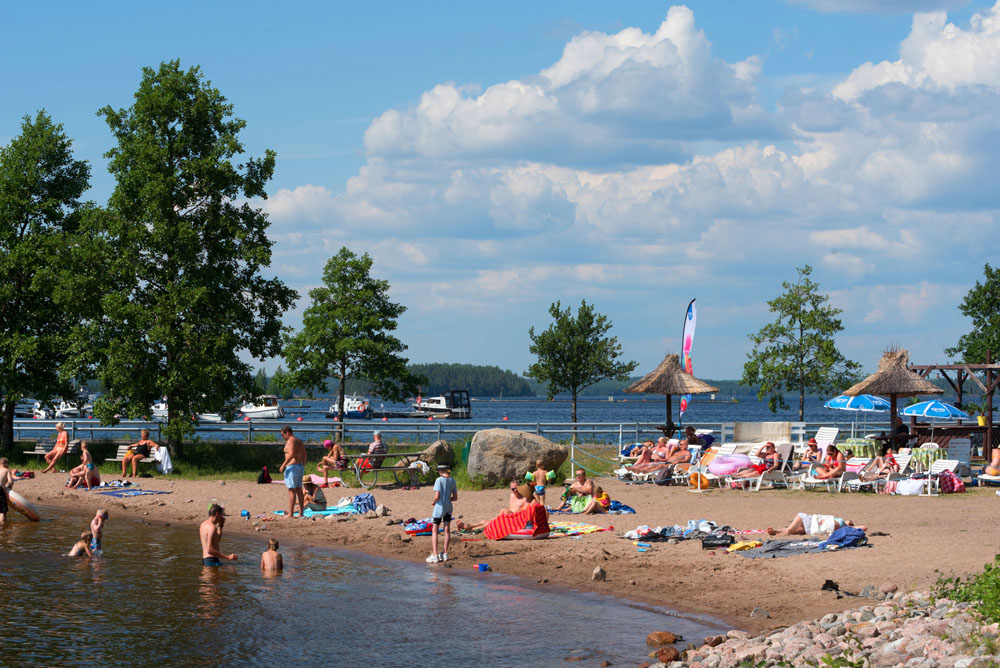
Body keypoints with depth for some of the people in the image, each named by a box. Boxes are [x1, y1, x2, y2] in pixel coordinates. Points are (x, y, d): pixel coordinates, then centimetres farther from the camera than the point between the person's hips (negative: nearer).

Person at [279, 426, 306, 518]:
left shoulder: (291, 441, -12)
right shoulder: (299, 441, 17)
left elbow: (291, 454, -25)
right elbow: (304, 454, 20)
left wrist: (283, 465, -22)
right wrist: (303, 467, 24)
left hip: (292, 467, -10)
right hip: (300, 466, 10)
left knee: (291, 490, -11)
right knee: (299, 490, 11)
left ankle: (290, 514, -14)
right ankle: (301, 513, 12)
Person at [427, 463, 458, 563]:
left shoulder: (439, 480, -13)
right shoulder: (452, 481, 5)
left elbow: (436, 496, -19)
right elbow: (455, 498, 9)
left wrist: (434, 502, 1)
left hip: (439, 507, -6)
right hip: (448, 507, 6)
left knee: (434, 531, 0)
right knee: (447, 530, 11)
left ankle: (434, 554, -5)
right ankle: (445, 553, 13)